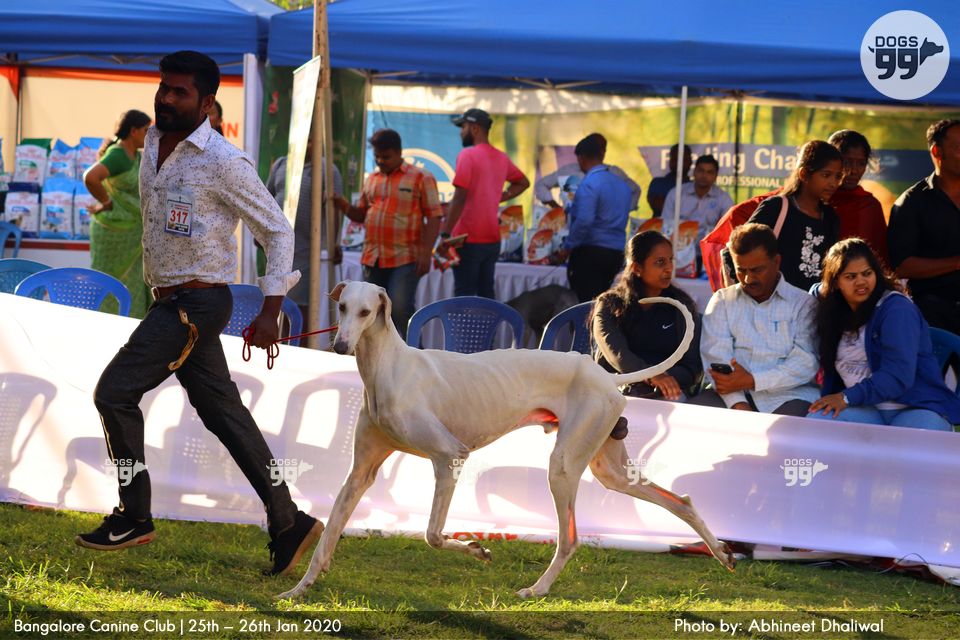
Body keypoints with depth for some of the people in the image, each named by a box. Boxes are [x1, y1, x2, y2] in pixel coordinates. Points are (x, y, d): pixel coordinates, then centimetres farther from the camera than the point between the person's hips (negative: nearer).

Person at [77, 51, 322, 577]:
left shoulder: (223, 162, -16)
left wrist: (270, 312, -15)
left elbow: (278, 231, -11)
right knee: (222, 411, 9)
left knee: (114, 393, -10)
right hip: (168, 298, 8)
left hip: (198, 302, -8)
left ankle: (133, 517, 1)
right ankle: (288, 524, 13)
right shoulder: (153, 141, 9)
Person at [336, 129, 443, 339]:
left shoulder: (420, 178, -2)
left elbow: (434, 217, -5)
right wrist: (344, 206, 0)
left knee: (400, 310, -15)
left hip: (405, 258, -6)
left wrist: (426, 253, -14)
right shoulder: (372, 180, 16)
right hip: (373, 258, 6)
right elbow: (362, 214, 21)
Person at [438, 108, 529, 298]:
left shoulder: (468, 155, -13)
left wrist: (445, 234, -19)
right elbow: (523, 182, 28)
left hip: (469, 239, -7)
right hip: (493, 239, 7)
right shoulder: (502, 158, 10)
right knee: (486, 293, 12)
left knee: (464, 294, -5)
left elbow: (459, 198, -19)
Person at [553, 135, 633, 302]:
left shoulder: (589, 184, -14)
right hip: (617, 253, 8)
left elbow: (584, 221, -23)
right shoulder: (622, 184, 11)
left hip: (590, 252, -8)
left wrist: (567, 248, -14)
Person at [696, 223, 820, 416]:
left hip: (786, 397, -2)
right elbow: (716, 356, 0)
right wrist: (738, 404, -17)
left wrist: (751, 381, -17)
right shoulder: (722, 300, 16)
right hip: (731, 396, 2)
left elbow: (806, 364, -4)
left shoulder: (802, 303, 9)